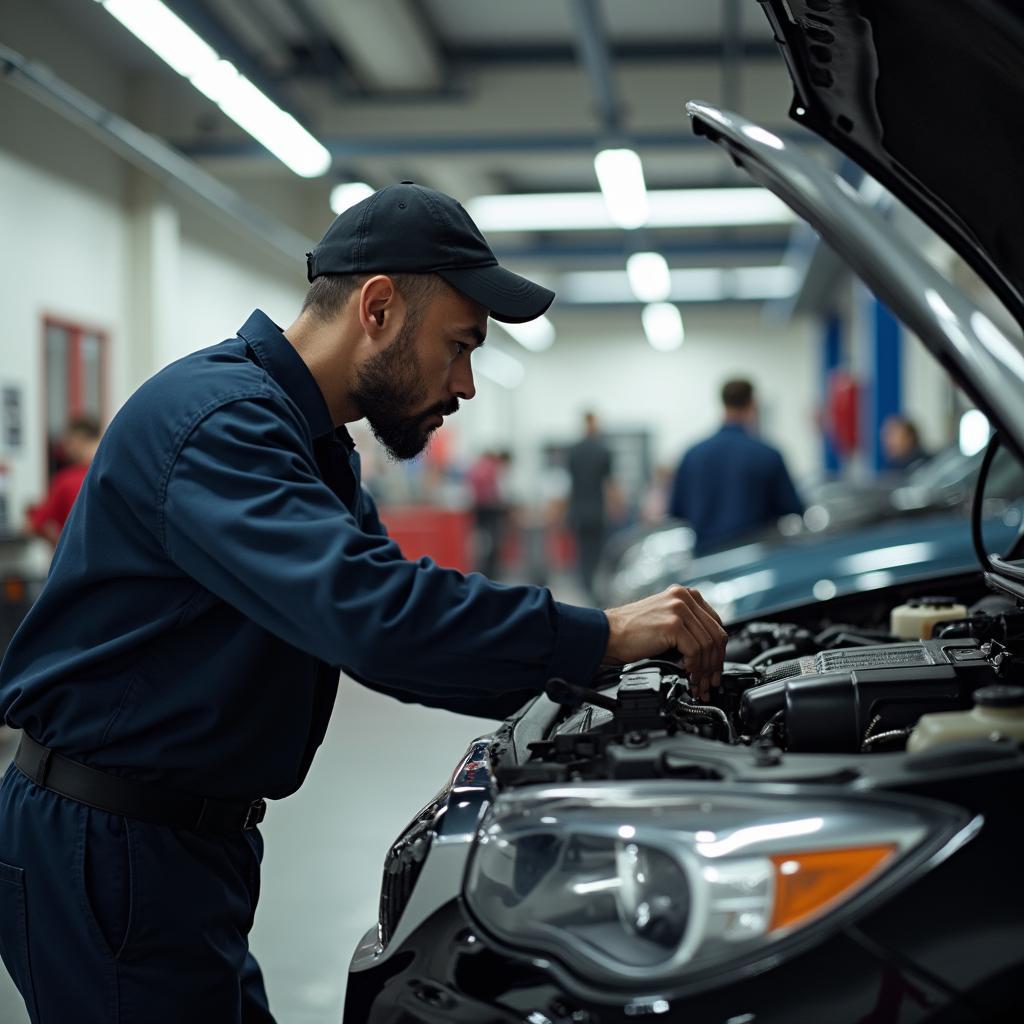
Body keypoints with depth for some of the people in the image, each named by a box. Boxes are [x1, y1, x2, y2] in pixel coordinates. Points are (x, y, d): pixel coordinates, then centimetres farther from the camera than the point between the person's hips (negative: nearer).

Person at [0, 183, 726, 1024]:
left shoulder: (312, 448, 13)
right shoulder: (218, 418, -21)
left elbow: (395, 641, 15)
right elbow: (368, 609, -35)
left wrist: (579, 684, 4)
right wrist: (600, 637, -29)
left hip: (193, 837, 10)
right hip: (107, 851, -10)